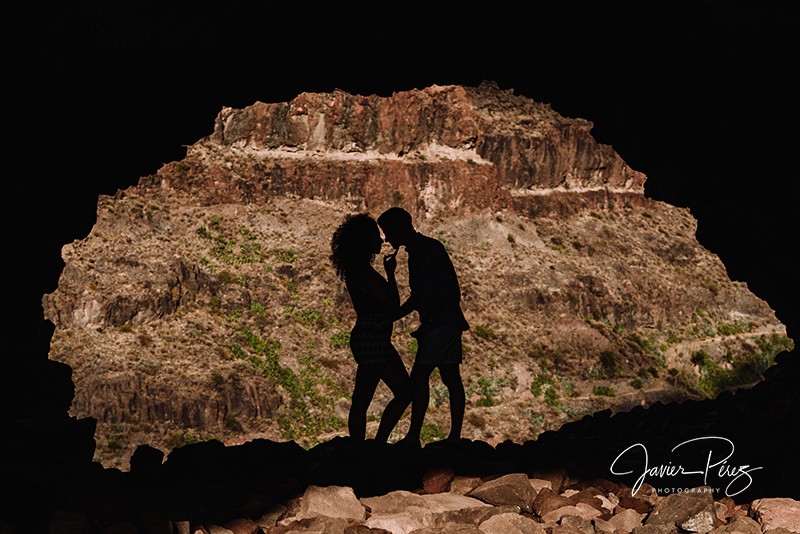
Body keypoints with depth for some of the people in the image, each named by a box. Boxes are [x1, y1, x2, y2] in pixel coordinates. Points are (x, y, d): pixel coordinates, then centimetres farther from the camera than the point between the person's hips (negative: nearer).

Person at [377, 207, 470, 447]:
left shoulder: (429, 249, -11)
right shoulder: (417, 253, 19)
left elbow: (432, 292, -19)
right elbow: (419, 296, 24)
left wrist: (426, 323, -16)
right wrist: (392, 316, 21)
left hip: (440, 323, -10)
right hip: (447, 323, 10)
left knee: (419, 377, -11)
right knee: (451, 378, 8)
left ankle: (413, 437, -11)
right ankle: (455, 436, 11)